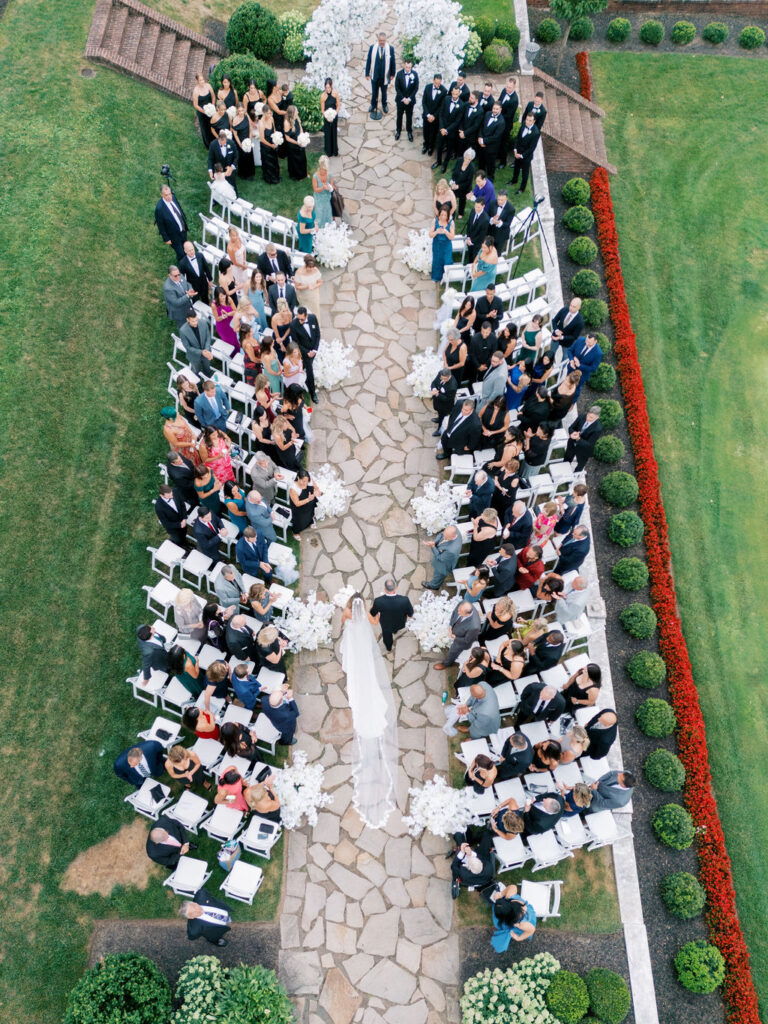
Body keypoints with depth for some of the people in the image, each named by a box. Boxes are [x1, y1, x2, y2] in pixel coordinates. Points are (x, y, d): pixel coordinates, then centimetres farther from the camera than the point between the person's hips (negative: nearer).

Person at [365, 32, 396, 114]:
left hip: (385, 76, 0)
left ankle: (384, 104, 44)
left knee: (384, 92, 20)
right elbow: (368, 61, -7)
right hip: (374, 75, 0)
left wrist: (392, 74, 2)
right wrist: (367, 73, -6)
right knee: (374, 92, 18)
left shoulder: (390, 48, -14)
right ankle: (373, 104, 41)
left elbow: (393, 62, -3)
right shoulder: (372, 47, -14)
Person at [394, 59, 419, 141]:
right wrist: (403, 98, -16)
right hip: (400, 99, 0)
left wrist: (409, 99, -16)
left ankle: (409, 131, 34)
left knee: (409, 116, 14)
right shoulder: (399, 74, -15)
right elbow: (397, 88, -11)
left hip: (410, 100, 0)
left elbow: (416, 88, -9)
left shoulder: (415, 74, -15)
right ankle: (398, 130, 37)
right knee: (399, 115, 17)